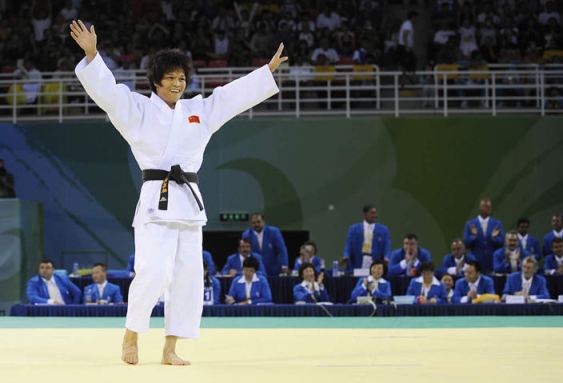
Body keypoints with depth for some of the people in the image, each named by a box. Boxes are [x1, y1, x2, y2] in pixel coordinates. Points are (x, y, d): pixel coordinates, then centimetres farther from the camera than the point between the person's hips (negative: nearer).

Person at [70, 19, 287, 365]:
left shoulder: (199, 111, 16)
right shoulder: (138, 109, 1)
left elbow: (237, 93, 22)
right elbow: (107, 90, -12)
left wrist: (269, 70, 22)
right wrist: (92, 55, -26)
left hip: (189, 202, 6)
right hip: (157, 201, -6)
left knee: (187, 277, 4)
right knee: (153, 271, -19)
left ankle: (170, 349, 11)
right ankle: (131, 334, 1)